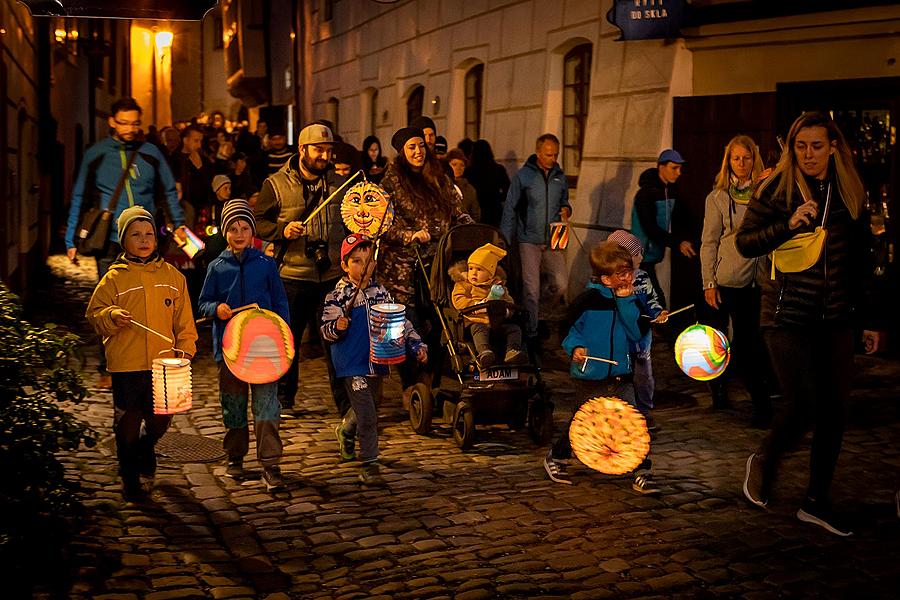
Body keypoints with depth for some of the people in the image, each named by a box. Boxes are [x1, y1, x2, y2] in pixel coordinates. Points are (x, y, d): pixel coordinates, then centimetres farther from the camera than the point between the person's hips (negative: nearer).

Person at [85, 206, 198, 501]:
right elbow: (94, 314, 1)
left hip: (164, 364, 2)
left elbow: (184, 319, 9)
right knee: (128, 425, 4)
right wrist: (112, 316, -18)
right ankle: (131, 481, 22)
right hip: (126, 366, -2)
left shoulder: (172, 275, 6)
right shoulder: (115, 277, 0)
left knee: (159, 422, 10)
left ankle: (145, 452, 43)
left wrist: (185, 348, -2)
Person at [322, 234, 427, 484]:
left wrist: (416, 344, 4)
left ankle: (345, 431, 52)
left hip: (376, 361, 6)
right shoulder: (337, 296, -8)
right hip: (351, 365, -6)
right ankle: (369, 464, -1)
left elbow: (400, 321, 12)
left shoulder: (381, 293, 6)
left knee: (370, 406, 22)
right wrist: (337, 327, -29)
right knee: (367, 414, -11)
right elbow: (325, 330, -8)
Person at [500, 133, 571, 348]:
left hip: (554, 241, 4)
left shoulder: (560, 176, 9)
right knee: (531, 290, -3)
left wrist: (566, 209, -3)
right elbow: (510, 209, -2)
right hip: (529, 240, -3)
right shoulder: (523, 175, -3)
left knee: (560, 285, -5)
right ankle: (531, 333, 8)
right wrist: (506, 242, -8)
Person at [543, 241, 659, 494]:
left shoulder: (631, 300, 1)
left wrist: (626, 301, -14)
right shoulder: (588, 299, -11)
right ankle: (555, 457, 37)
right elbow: (567, 328, -2)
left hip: (621, 376, 3)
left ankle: (641, 474, 5)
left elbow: (636, 335, -8)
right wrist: (575, 347, -20)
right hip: (589, 378, -3)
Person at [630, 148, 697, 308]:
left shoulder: (671, 191, 9)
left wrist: (684, 242, -2)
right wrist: (678, 243, -27)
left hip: (653, 256, 8)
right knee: (657, 303, -13)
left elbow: (674, 223, 14)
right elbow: (650, 229, -22)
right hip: (642, 258, -8)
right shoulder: (645, 194, -16)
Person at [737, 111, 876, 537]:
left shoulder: (850, 191, 6)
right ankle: (764, 462, 21)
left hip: (836, 318, 4)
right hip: (788, 314, -4)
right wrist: (789, 225, -22)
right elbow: (745, 243, -7)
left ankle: (817, 502, 18)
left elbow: (857, 256, 13)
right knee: (803, 404, -10)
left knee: (833, 409, 4)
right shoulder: (776, 188, -5)